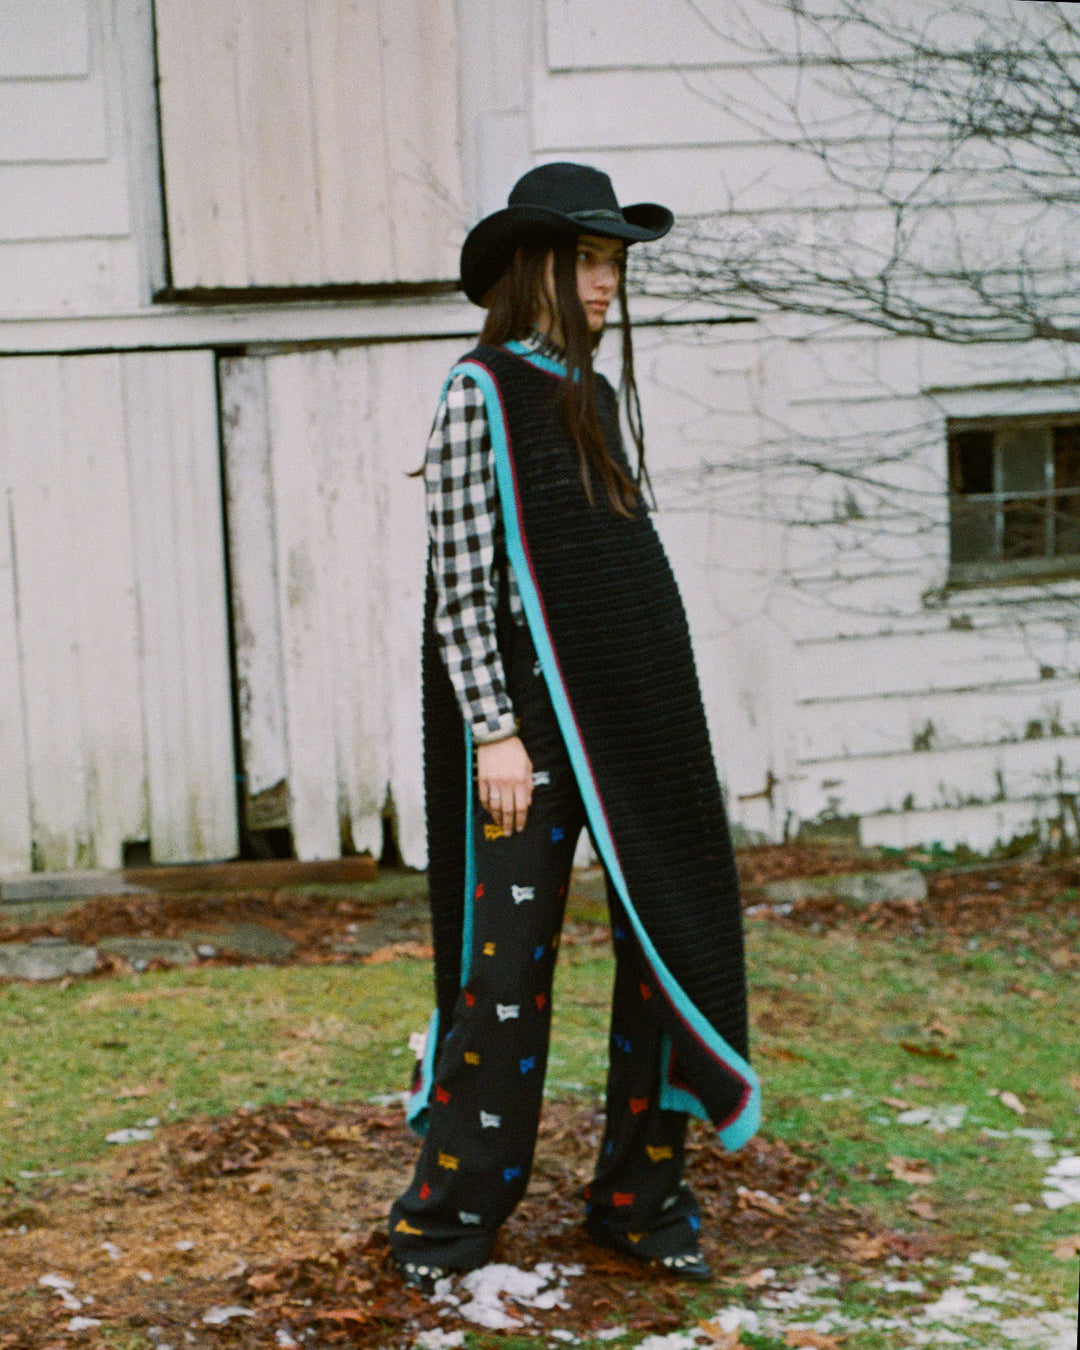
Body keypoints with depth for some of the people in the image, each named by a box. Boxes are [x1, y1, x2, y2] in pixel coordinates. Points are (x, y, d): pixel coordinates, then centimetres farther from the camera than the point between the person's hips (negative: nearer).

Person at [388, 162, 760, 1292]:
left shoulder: (596, 394, 16)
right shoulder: (481, 391, -5)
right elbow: (457, 578, -10)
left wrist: (661, 716, 18)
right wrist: (494, 730, -16)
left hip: (642, 709, 7)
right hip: (537, 708, -7)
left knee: (675, 939, 5)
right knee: (512, 956, -3)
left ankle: (638, 1197, 17)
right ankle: (450, 1208, 11)